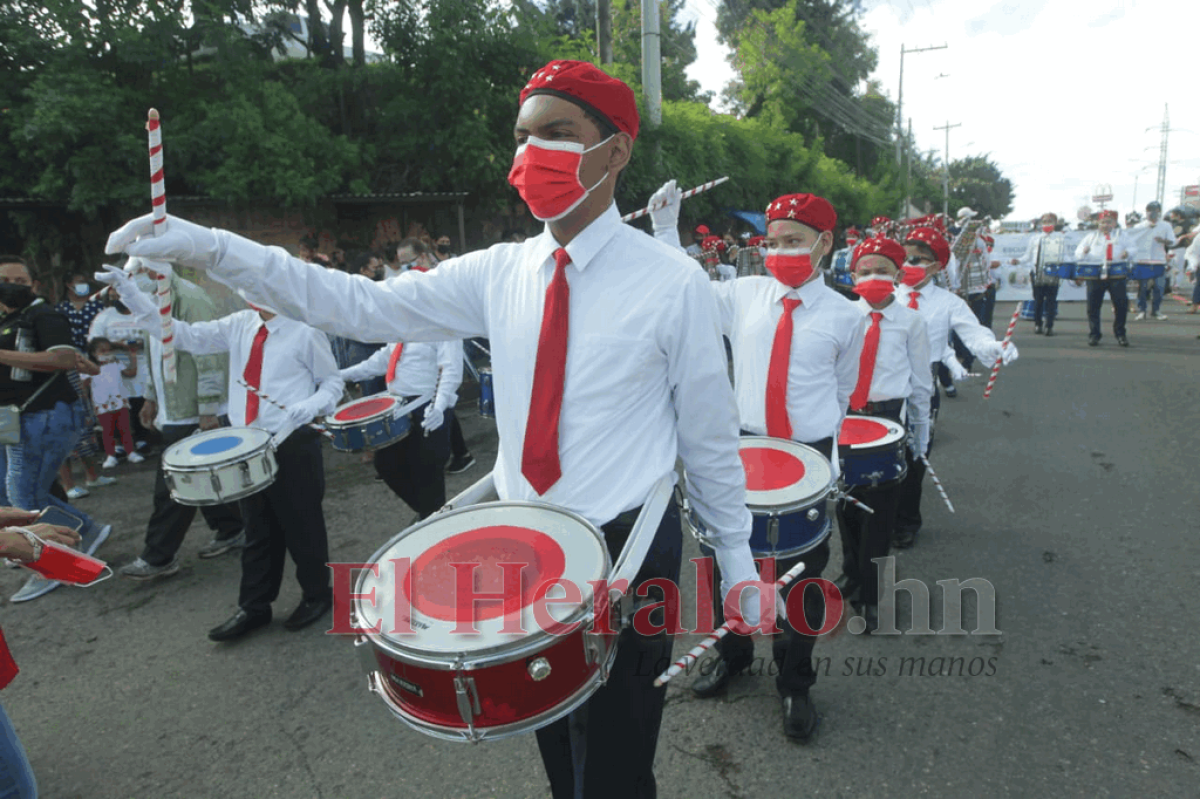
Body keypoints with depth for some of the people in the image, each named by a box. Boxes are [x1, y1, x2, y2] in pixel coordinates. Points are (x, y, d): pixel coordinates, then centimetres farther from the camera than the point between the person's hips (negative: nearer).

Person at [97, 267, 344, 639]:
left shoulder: (304, 331, -9)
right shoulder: (238, 325, 6)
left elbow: (332, 382, -3)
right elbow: (185, 335, 3)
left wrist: (308, 408, -22)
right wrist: (130, 292, -3)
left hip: (293, 444, -6)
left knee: (301, 524, 6)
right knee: (258, 528, 16)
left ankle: (317, 595, 27)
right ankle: (253, 607, 29)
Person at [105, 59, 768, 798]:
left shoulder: (675, 284, -13)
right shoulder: (499, 273, -1)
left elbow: (710, 438, -6)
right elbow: (366, 307, -6)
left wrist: (738, 562, 2)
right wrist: (211, 249, -13)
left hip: (627, 554, -4)